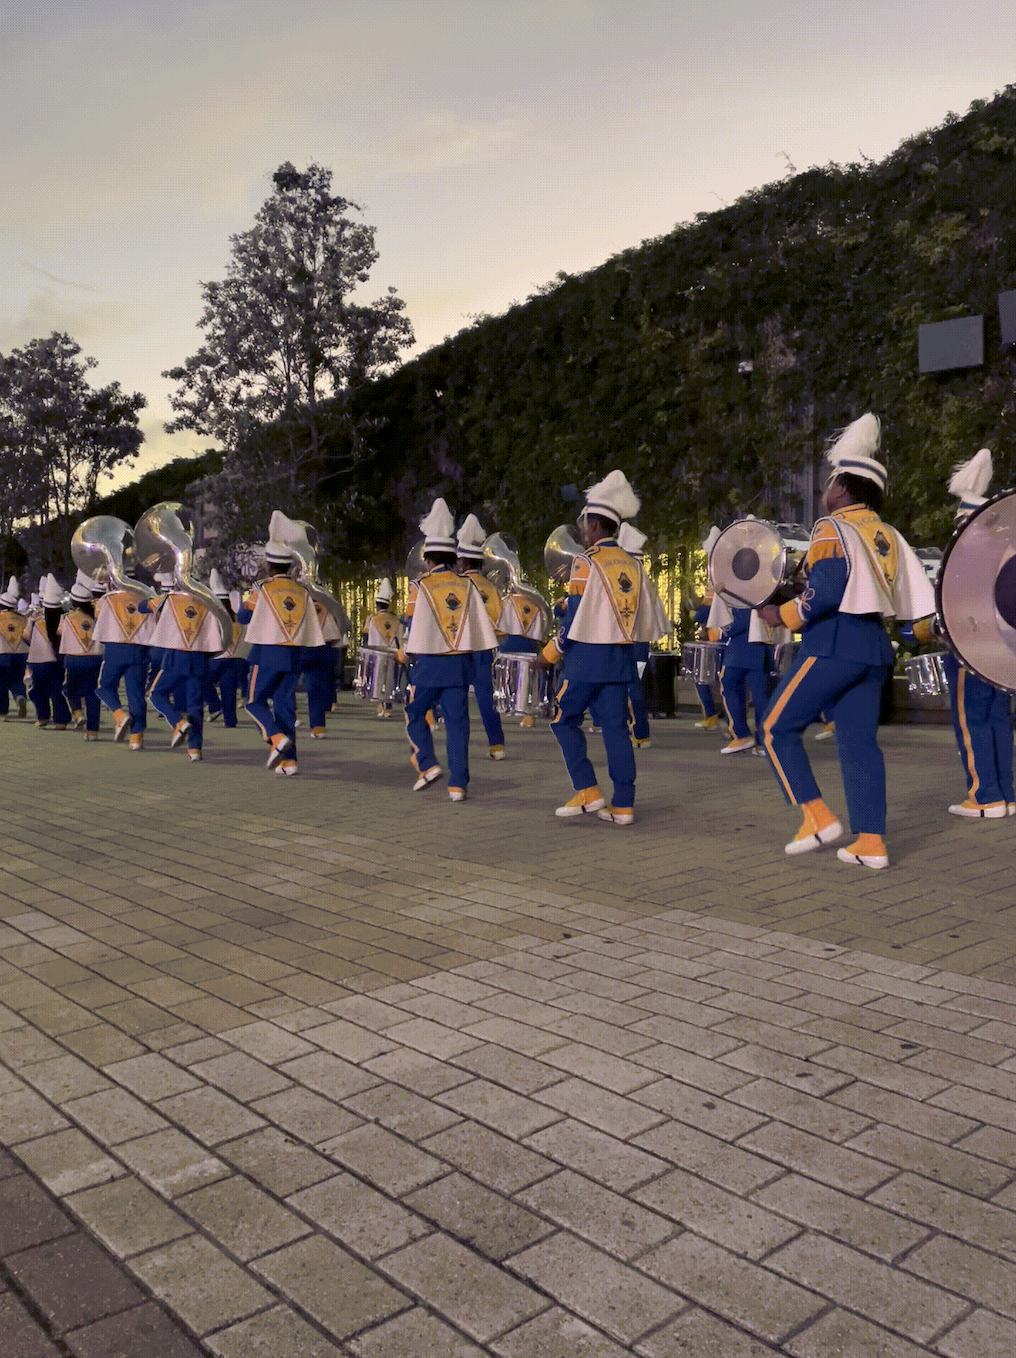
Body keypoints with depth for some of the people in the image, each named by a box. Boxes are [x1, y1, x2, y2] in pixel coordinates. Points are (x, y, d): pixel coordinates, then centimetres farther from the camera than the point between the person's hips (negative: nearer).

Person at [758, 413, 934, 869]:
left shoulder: (834, 530, -9)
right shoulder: (887, 535, 14)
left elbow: (825, 593, -20)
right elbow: (916, 596, 12)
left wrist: (781, 616, -7)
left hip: (831, 645, -8)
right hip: (874, 647, 8)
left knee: (777, 728, 3)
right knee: (859, 742, 8)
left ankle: (818, 816, -1)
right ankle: (871, 842, 6)